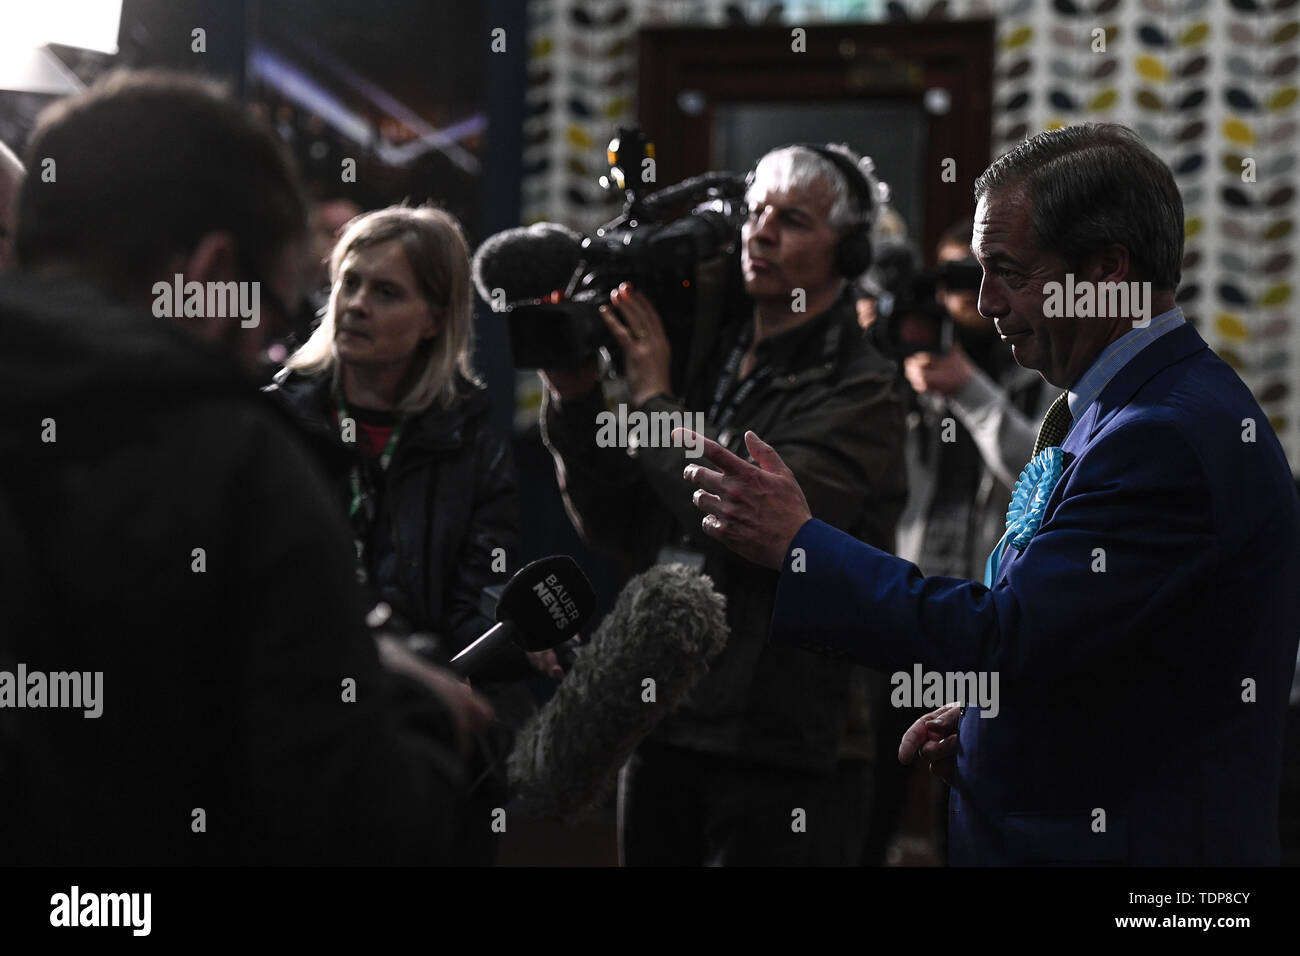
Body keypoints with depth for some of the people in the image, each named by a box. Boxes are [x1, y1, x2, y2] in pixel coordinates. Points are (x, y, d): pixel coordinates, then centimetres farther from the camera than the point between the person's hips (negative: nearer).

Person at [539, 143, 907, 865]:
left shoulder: (858, 392, -8)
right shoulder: (708, 358, 11)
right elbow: (616, 528, 10)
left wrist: (654, 399, -14)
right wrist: (575, 401, -3)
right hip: (660, 729, 6)